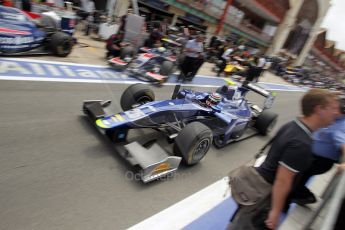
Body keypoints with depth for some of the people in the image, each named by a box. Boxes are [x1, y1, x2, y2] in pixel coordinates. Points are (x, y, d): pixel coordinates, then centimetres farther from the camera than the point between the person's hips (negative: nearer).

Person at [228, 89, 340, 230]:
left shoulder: (291, 125, -1)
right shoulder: (301, 144, -29)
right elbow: (283, 181, -25)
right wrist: (276, 211, -15)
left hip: (258, 179, 8)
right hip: (263, 190, -8)